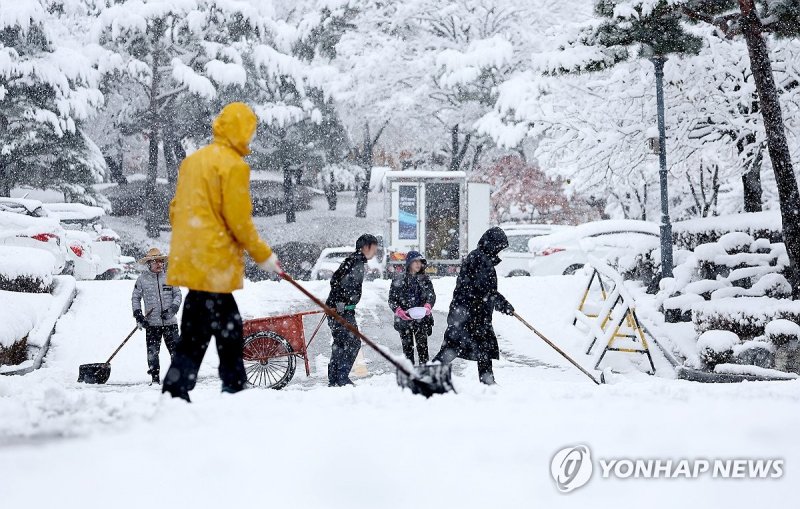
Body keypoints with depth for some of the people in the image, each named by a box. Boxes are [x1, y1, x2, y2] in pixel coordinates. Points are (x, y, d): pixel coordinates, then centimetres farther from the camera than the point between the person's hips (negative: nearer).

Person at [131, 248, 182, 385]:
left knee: (175, 349, -2)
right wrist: (138, 315, -1)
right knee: (152, 352, 0)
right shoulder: (142, 279, 3)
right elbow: (135, 298, 9)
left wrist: (173, 309, -6)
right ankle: (155, 378, 10)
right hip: (152, 323, -1)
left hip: (170, 322, 1)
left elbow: (178, 294, 10)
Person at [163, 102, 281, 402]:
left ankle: (235, 388, 21)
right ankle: (175, 393, -6)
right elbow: (238, 220, -13)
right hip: (214, 261, -9)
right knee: (198, 332, -6)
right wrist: (263, 255, -3)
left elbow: (176, 209, 18)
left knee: (228, 326, 16)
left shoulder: (193, 160, 15)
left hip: (189, 255, 9)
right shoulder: (234, 165, -10)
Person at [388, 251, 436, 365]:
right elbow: (391, 299, 3)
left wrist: (428, 305, -20)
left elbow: (431, 294, 1)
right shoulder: (398, 281, 4)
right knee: (407, 347, 5)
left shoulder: (425, 279, 9)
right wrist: (398, 310, -16)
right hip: (404, 320, 0)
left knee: (422, 346, -4)